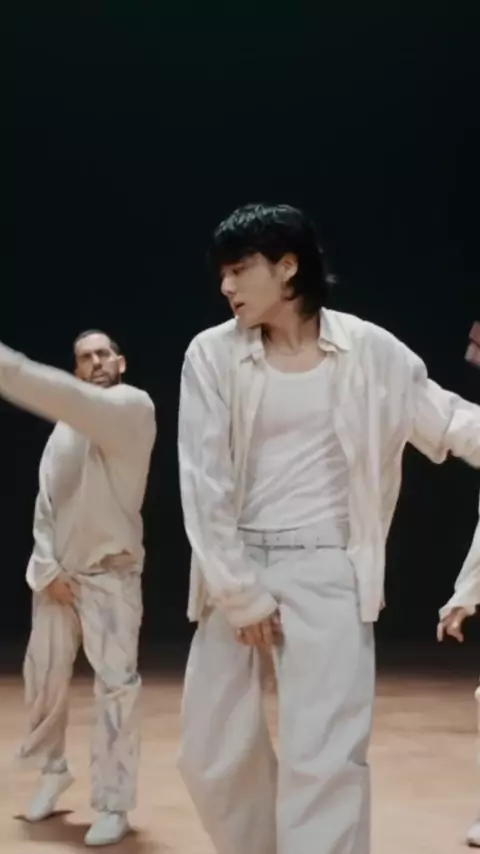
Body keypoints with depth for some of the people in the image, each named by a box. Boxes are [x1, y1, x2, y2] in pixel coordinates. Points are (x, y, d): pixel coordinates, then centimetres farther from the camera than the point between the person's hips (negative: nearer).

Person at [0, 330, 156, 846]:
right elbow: (46, 502, 8)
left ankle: (113, 804, 4)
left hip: (111, 573, -5)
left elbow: (79, 403, -31)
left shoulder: (134, 408, -11)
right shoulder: (65, 429, 9)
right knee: (43, 680, 12)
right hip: (58, 573, 6)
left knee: (115, 687, -7)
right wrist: (47, 566, -7)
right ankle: (52, 771, 34)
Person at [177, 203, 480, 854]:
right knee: (212, 753, 8)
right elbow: (203, 482, -4)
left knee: (326, 758, -8)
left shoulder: (368, 350, -3)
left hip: (328, 572, -2)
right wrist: (239, 591, -8)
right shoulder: (212, 354, -2)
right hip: (236, 567, 2)